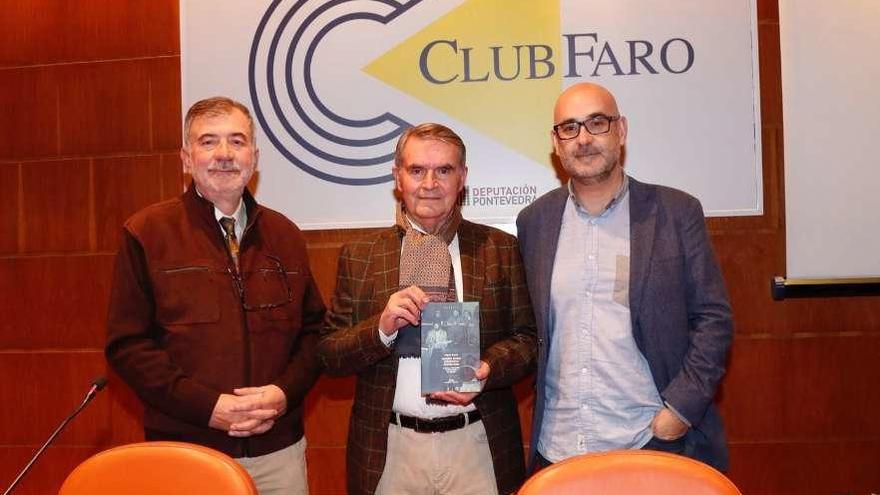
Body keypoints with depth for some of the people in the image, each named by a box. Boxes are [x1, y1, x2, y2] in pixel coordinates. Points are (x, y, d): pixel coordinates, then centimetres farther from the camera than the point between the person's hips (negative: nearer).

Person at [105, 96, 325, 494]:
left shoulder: (284, 235, 8)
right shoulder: (146, 233, -3)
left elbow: (313, 330, 10)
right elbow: (127, 344, -6)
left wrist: (284, 392, -8)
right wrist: (208, 406, -14)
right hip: (185, 450, -3)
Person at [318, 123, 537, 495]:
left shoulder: (500, 249, 2)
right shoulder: (359, 256, 2)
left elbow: (527, 339, 1)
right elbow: (328, 354, 1)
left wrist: (488, 369, -18)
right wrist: (382, 328, -16)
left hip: (478, 447, 0)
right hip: (390, 450, 1)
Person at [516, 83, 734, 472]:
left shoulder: (677, 212, -3)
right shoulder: (535, 221, 4)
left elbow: (714, 319, -3)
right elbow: (530, 328, 10)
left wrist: (681, 408, -10)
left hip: (652, 442, -2)